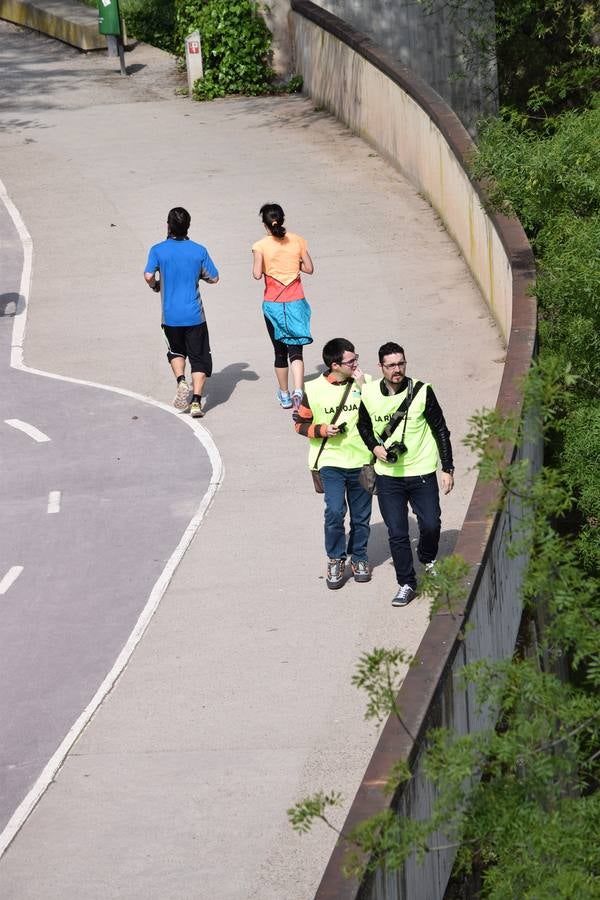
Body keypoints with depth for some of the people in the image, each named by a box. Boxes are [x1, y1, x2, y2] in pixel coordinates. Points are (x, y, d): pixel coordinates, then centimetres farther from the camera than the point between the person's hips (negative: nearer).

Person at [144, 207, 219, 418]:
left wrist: (155, 286, 4)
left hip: (170, 315, 1)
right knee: (199, 358, 7)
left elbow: (149, 275, -18)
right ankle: (196, 401, -4)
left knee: (176, 351, 25)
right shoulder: (199, 250, -4)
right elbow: (214, 278, 2)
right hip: (194, 314, 0)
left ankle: (181, 382, 0)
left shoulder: (158, 250, -6)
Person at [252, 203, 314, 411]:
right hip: (296, 303, 1)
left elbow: (257, 274, -16)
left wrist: (267, 267, 4)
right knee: (295, 351, -1)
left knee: (280, 352, 13)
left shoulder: (260, 246, -8)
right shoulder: (297, 241, -1)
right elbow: (309, 269, 3)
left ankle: (284, 395, 24)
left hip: (273, 304, -1)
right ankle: (298, 391, -22)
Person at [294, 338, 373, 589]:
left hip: (361, 461, 2)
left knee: (361, 516, 11)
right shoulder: (314, 390, -5)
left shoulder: (363, 383, -1)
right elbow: (301, 423, 5)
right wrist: (321, 430, -13)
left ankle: (359, 557, 30)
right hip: (331, 461, -2)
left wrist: (363, 388, -19)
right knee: (335, 512, -15)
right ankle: (335, 560, 4)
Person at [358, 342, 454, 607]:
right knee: (396, 533, 0)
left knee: (431, 525, 1)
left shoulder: (421, 392, -10)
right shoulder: (369, 393, -3)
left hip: (422, 473, -1)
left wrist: (447, 469, -2)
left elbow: (440, 430, -2)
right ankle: (406, 584, 13)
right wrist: (375, 447, -4)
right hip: (388, 476, 1)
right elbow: (364, 425, 16)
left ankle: (428, 558, 34)